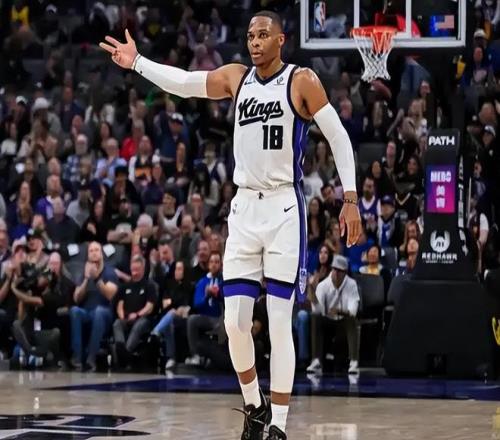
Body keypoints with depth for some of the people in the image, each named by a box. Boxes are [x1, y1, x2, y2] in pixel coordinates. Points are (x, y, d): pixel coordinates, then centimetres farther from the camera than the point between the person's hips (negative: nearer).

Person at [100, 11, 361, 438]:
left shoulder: (302, 81, -5)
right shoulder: (236, 77, 9)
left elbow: (339, 137, -5)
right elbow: (183, 82, 6)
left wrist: (350, 199, -10)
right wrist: (137, 62, -7)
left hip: (284, 208, -4)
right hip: (244, 207, 4)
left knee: (279, 323, -7)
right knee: (235, 321, 0)